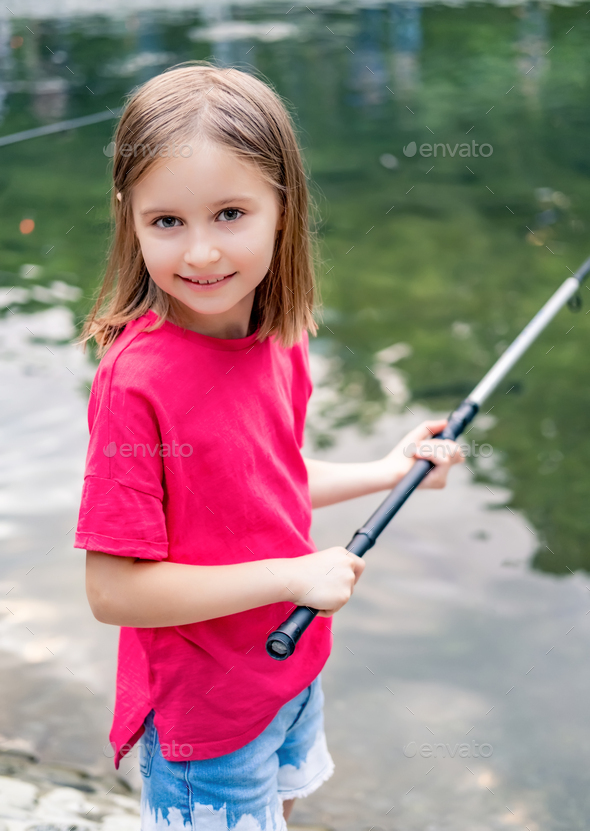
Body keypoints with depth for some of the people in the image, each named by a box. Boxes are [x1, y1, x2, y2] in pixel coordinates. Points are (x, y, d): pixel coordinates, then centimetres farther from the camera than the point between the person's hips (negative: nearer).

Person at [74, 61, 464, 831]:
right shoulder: (136, 378, -29)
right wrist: (293, 574, -27)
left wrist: (386, 471, 3)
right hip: (204, 709, -7)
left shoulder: (279, 340, -8)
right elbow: (114, 590, -28)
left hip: (292, 666, 7)